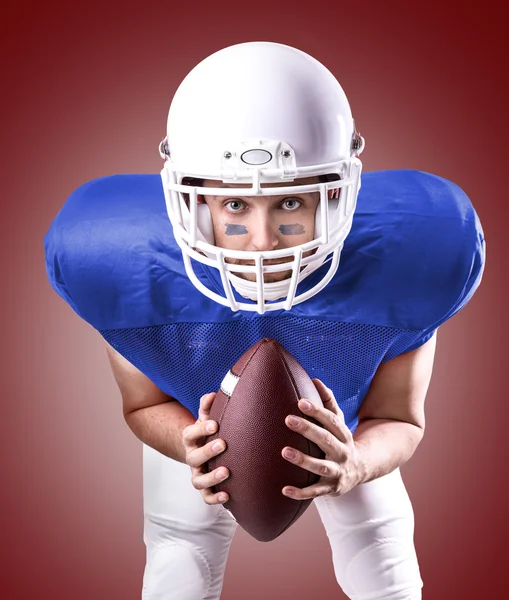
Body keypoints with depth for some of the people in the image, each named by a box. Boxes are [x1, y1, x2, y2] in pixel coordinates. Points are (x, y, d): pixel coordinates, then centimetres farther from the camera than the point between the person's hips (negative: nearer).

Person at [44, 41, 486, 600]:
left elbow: (398, 417, -22)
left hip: (337, 424, 1)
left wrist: (356, 464, -47)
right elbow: (146, 404, -18)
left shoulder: (400, 260, -40)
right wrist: (190, 447, -42)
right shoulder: (124, 268, -38)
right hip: (198, 420, 0)